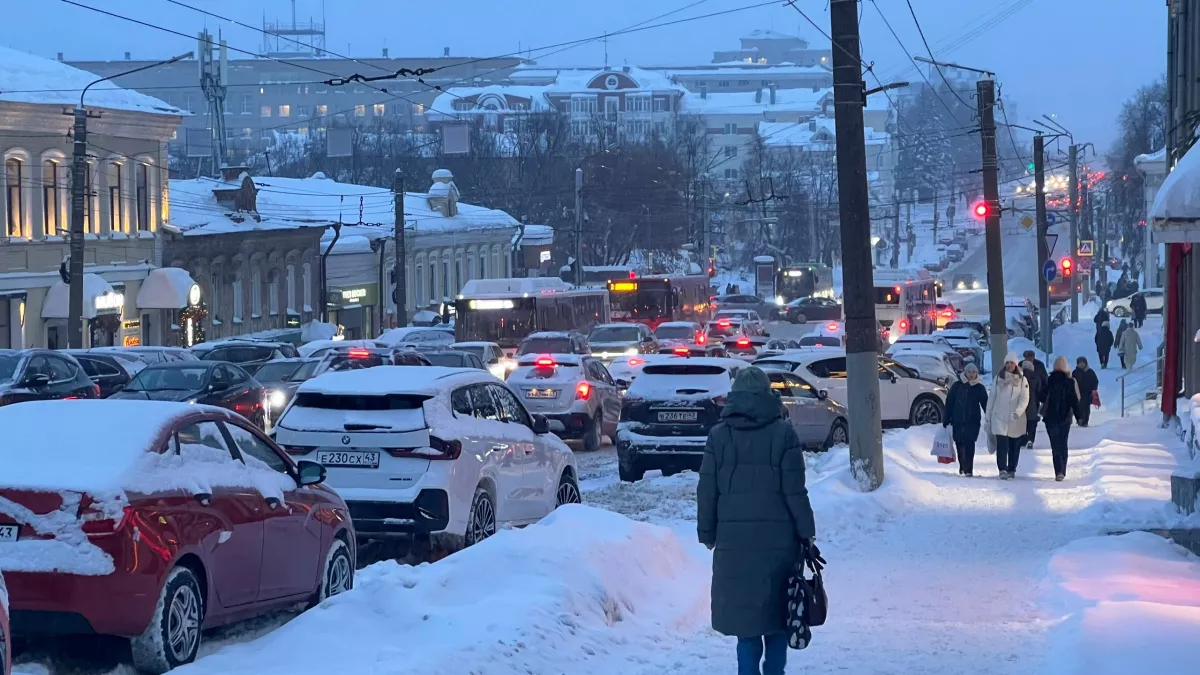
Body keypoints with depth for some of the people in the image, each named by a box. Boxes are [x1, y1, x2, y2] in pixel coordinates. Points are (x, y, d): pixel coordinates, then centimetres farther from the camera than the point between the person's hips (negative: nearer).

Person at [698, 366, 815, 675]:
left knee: (744, 611, 6)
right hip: (779, 537, -1)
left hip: (734, 538, 1)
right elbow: (795, 490, -6)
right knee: (777, 608, 11)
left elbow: (706, 491, 3)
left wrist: (707, 532, 12)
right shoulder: (783, 433, -4)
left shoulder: (718, 436, 1)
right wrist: (806, 532, 2)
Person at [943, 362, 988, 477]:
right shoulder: (957, 386, 7)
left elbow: (985, 404, 6)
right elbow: (949, 403, 8)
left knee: (969, 444, -12)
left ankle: (968, 469, -12)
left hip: (973, 421, -2)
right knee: (959, 444, 6)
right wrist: (947, 420, 5)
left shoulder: (980, 388, 4)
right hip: (957, 421, 2)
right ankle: (962, 466, 26)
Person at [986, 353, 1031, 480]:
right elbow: (992, 397, 10)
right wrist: (988, 415, 9)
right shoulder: (998, 378, 5)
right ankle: (1002, 469, -17)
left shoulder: (1022, 380, 1)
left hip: (1016, 419, 0)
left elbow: (1024, 398, -5)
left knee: (1015, 445, 8)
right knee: (1002, 443, -13)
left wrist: (1018, 412, -22)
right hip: (1000, 416, 0)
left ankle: (1012, 469, 20)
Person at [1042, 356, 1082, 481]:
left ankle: (1059, 471, -17)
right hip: (1065, 417, 1)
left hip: (1050, 417, -1)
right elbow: (1075, 400, -7)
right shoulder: (1070, 382, -7)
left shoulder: (1048, 381, -6)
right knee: (1063, 444, 16)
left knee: (1055, 445, -1)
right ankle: (1062, 471, 20)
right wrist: (1078, 415, -1)